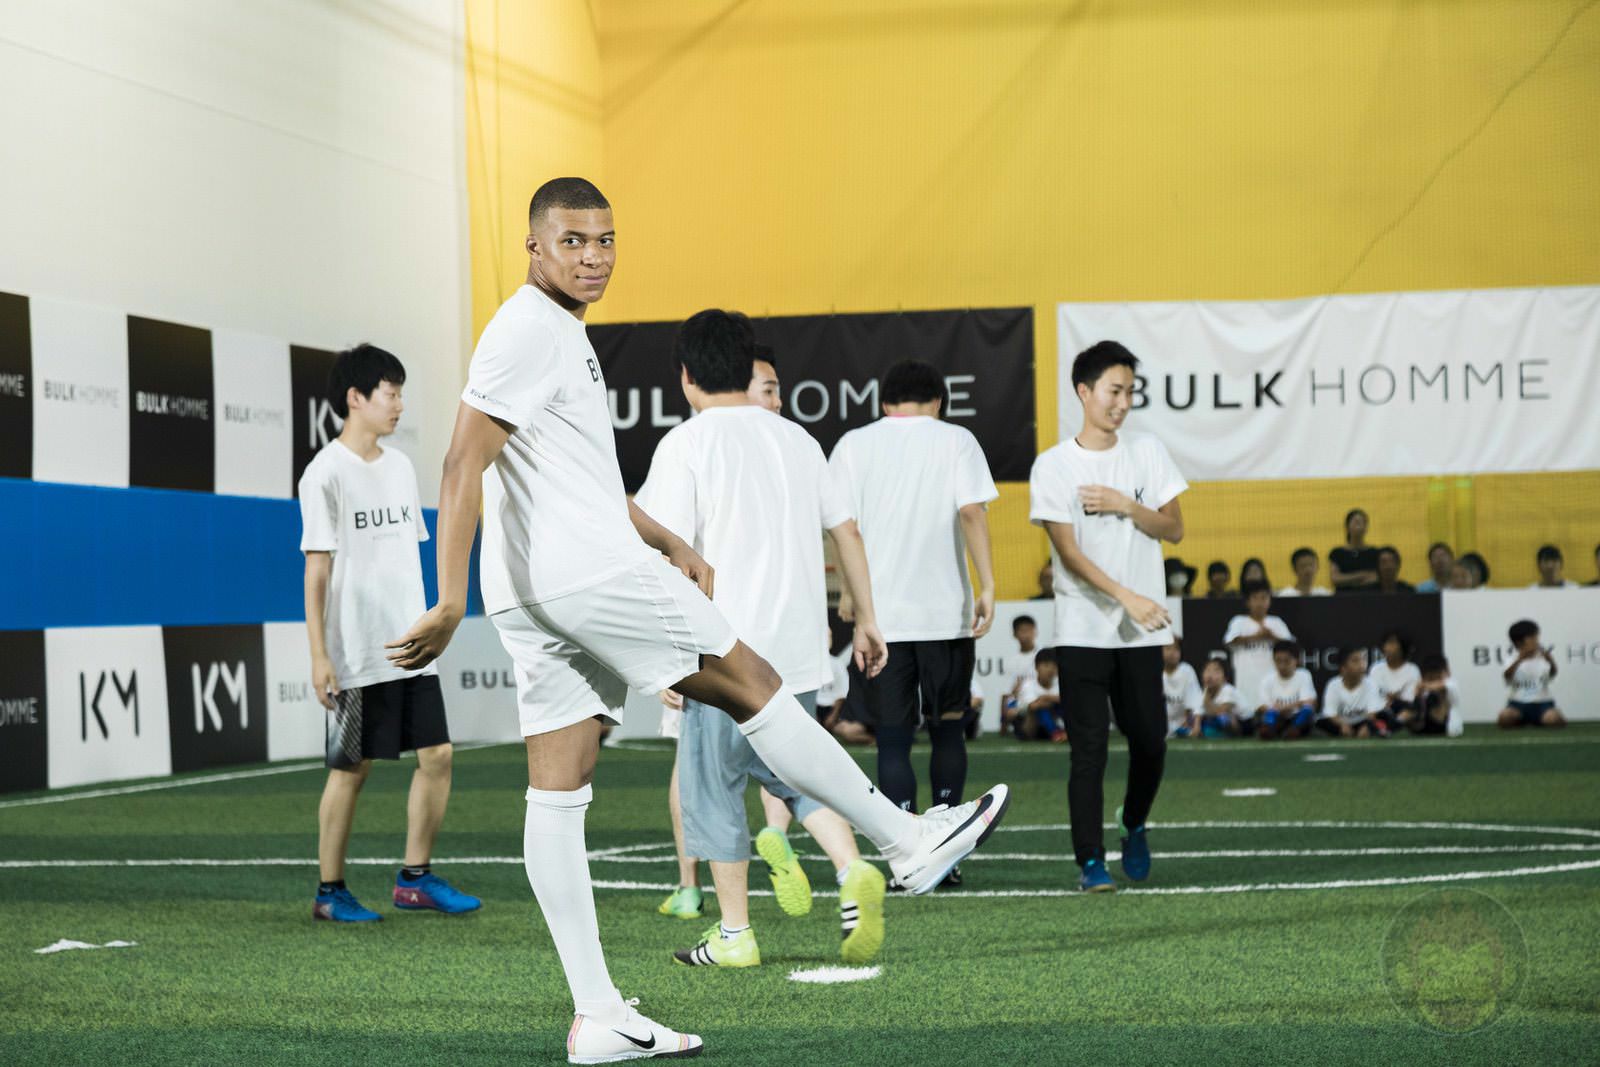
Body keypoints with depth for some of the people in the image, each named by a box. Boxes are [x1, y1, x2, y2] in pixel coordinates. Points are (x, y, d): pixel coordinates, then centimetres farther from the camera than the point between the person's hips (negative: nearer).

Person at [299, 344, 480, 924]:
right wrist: (319, 655, -13)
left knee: (436, 754, 3)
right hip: (357, 654, -7)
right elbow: (316, 570, -9)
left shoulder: (400, 466, 14)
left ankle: (415, 878, 14)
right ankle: (330, 891, 9)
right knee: (352, 767, -1)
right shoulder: (326, 473, -7)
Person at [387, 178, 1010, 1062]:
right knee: (751, 685, 1)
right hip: (585, 572, -10)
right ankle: (910, 844, 11)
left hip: (535, 594, 10)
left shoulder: (562, 333, 21)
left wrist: (670, 544, 29)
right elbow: (464, 466, -19)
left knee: (558, 792, 4)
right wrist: (449, 603, -24)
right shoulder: (528, 329, -11)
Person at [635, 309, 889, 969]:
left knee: (713, 788, 7)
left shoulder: (686, 444, -8)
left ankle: (734, 934, 12)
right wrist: (866, 618, 22)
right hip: (798, 653, 6)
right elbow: (845, 530, 15)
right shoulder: (795, 438, 11)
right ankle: (853, 874, -4)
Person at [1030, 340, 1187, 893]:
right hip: (1082, 631, -3)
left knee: (1149, 741, 4)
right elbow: (1069, 553, -11)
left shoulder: (1148, 452, 7)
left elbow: (1174, 529, 5)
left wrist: (1125, 505, -12)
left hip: (1142, 630, 3)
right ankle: (1090, 860, 2)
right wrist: (1127, 597, -22)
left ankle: (1134, 826, 31)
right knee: (1089, 749, -6)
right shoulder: (1053, 466, -4)